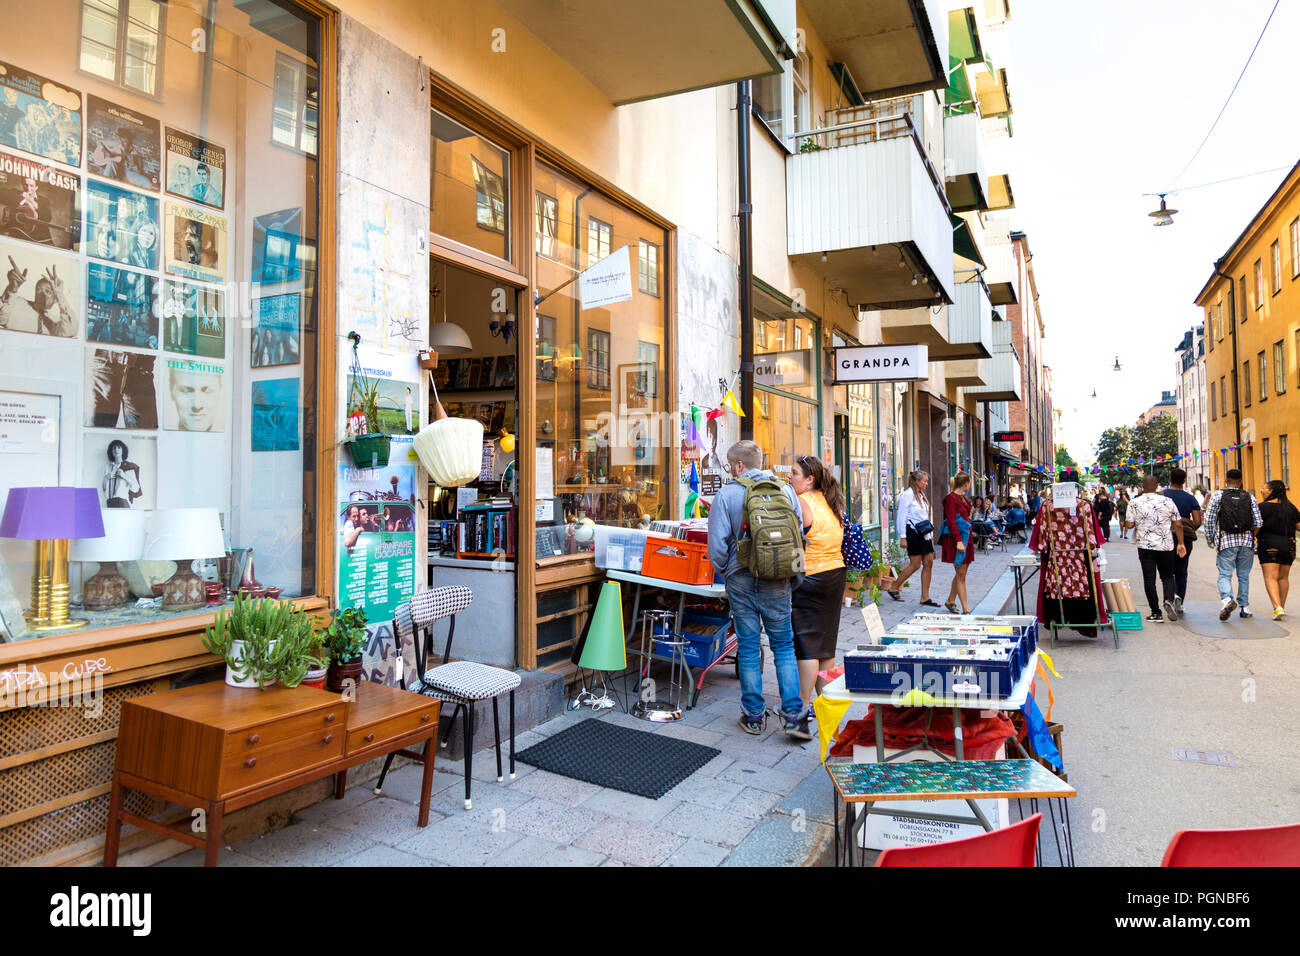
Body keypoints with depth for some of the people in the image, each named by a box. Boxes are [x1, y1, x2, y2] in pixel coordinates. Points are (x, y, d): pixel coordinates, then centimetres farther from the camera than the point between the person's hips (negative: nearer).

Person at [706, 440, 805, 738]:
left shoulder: (726, 495, -7)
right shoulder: (786, 490, 1)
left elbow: (717, 545, -10)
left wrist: (724, 572, 8)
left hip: (742, 581, -2)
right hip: (778, 581, 2)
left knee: (748, 647, 8)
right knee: (784, 645, 11)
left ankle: (754, 716, 16)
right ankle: (792, 714, 6)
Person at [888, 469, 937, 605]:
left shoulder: (921, 495, 17)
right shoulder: (907, 495, -11)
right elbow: (902, 516, -14)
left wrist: (930, 532, 19)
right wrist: (902, 537, -18)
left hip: (924, 533, 9)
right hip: (913, 533, -9)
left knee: (929, 563, 3)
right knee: (915, 565, -5)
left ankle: (925, 597, 8)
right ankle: (894, 588, 10)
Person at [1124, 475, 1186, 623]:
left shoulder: (1134, 503, -5)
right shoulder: (1168, 502, 0)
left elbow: (1130, 525, -7)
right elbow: (1178, 524, 1)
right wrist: (1180, 543, 8)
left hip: (1145, 546, -2)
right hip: (1166, 546, 2)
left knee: (1149, 579, 3)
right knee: (1167, 576, 15)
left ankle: (1156, 613, 3)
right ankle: (1169, 600, -10)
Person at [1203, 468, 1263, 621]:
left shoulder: (1218, 495, -1)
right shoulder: (1250, 497, 6)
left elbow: (1209, 519, -5)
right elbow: (1258, 522, 3)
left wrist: (1209, 538, 6)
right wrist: (1250, 536, 20)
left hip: (1226, 541, -3)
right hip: (1246, 542, 3)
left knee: (1225, 574, -2)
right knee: (1244, 575, 13)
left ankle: (1227, 599, -27)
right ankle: (1244, 607, 18)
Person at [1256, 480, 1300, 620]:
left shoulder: (1263, 507, -9)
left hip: (1269, 545, -5)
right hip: (1288, 545, 5)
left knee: (1270, 577, -7)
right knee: (1283, 577, 17)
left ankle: (1277, 607, -22)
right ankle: (1282, 607, 28)